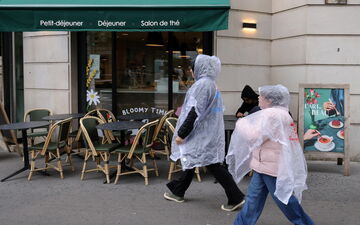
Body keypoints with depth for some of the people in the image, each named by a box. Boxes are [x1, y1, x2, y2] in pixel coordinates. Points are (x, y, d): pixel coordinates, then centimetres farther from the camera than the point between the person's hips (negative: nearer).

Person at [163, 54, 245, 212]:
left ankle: (236, 198, 3)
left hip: (203, 134, -10)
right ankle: (178, 192, 29)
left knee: (213, 165, -4)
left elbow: (195, 112, -23)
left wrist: (181, 133, -19)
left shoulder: (202, 84, -17)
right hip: (208, 133, 10)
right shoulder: (211, 84, 14)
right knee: (191, 160, 17)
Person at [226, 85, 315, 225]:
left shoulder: (271, 114, -19)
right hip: (264, 166, 10)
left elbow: (253, 136, -20)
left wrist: (241, 123, -5)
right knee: (253, 201, 13)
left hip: (273, 168, -10)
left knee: (286, 203, 4)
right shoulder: (280, 113, 15)